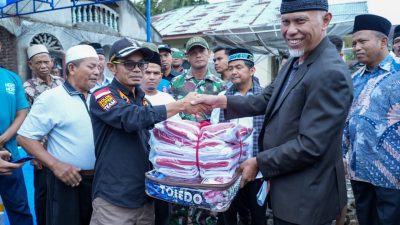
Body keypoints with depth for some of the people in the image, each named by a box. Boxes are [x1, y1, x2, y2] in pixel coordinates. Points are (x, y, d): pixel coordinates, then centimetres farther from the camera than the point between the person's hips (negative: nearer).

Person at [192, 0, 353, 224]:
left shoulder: (331, 73, -25)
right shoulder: (294, 62, 6)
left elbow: (310, 145, -26)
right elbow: (266, 100, 9)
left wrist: (259, 163, -17)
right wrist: (222, 101, -3)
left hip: (306, 198, -8)